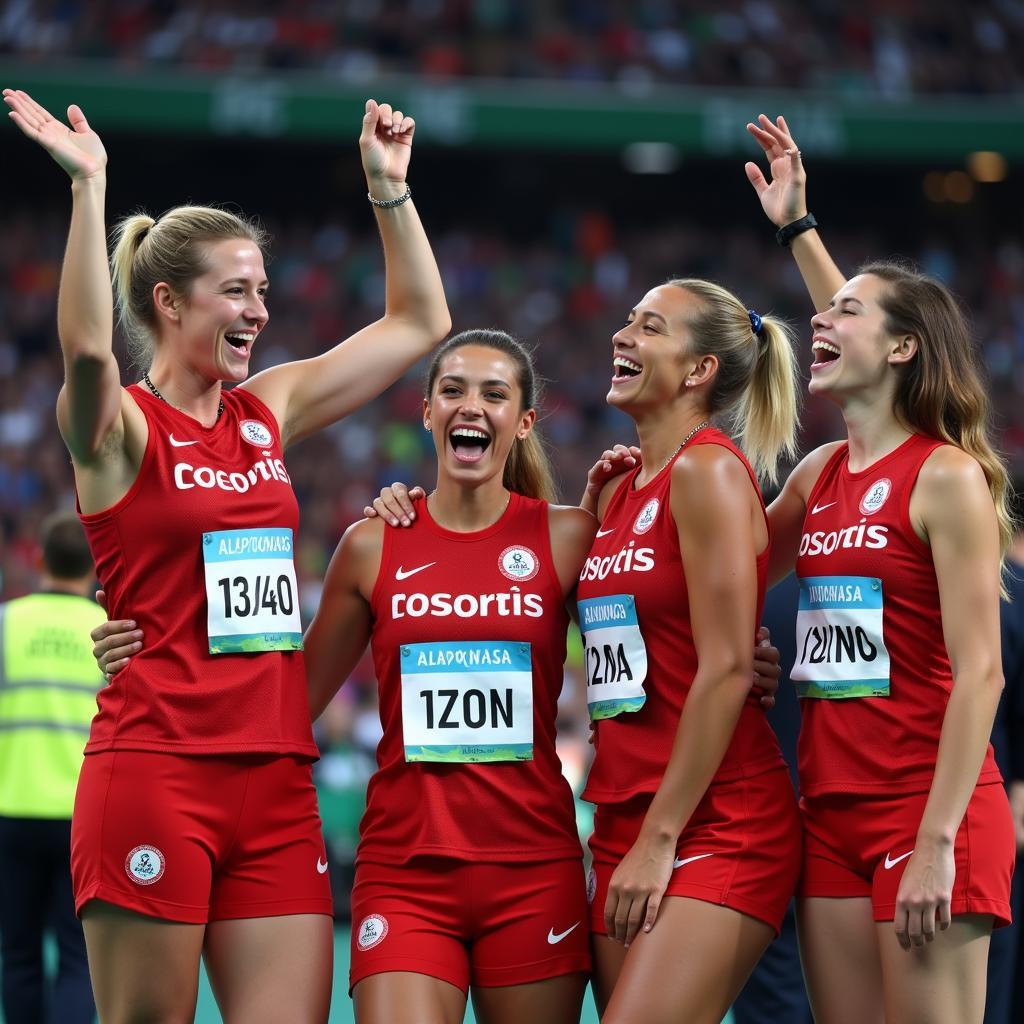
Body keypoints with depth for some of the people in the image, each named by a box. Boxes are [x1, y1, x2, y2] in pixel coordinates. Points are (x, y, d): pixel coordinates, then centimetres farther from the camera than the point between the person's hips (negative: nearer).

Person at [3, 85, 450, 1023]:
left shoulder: (268, 412, 15)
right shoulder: (119, 426, -3)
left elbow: (418, 323, 22)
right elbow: (86, 346, -27)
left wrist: (389, 186, 15)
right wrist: (89, 187, -29)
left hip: (275, 779, 6)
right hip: (153, 768, -6)